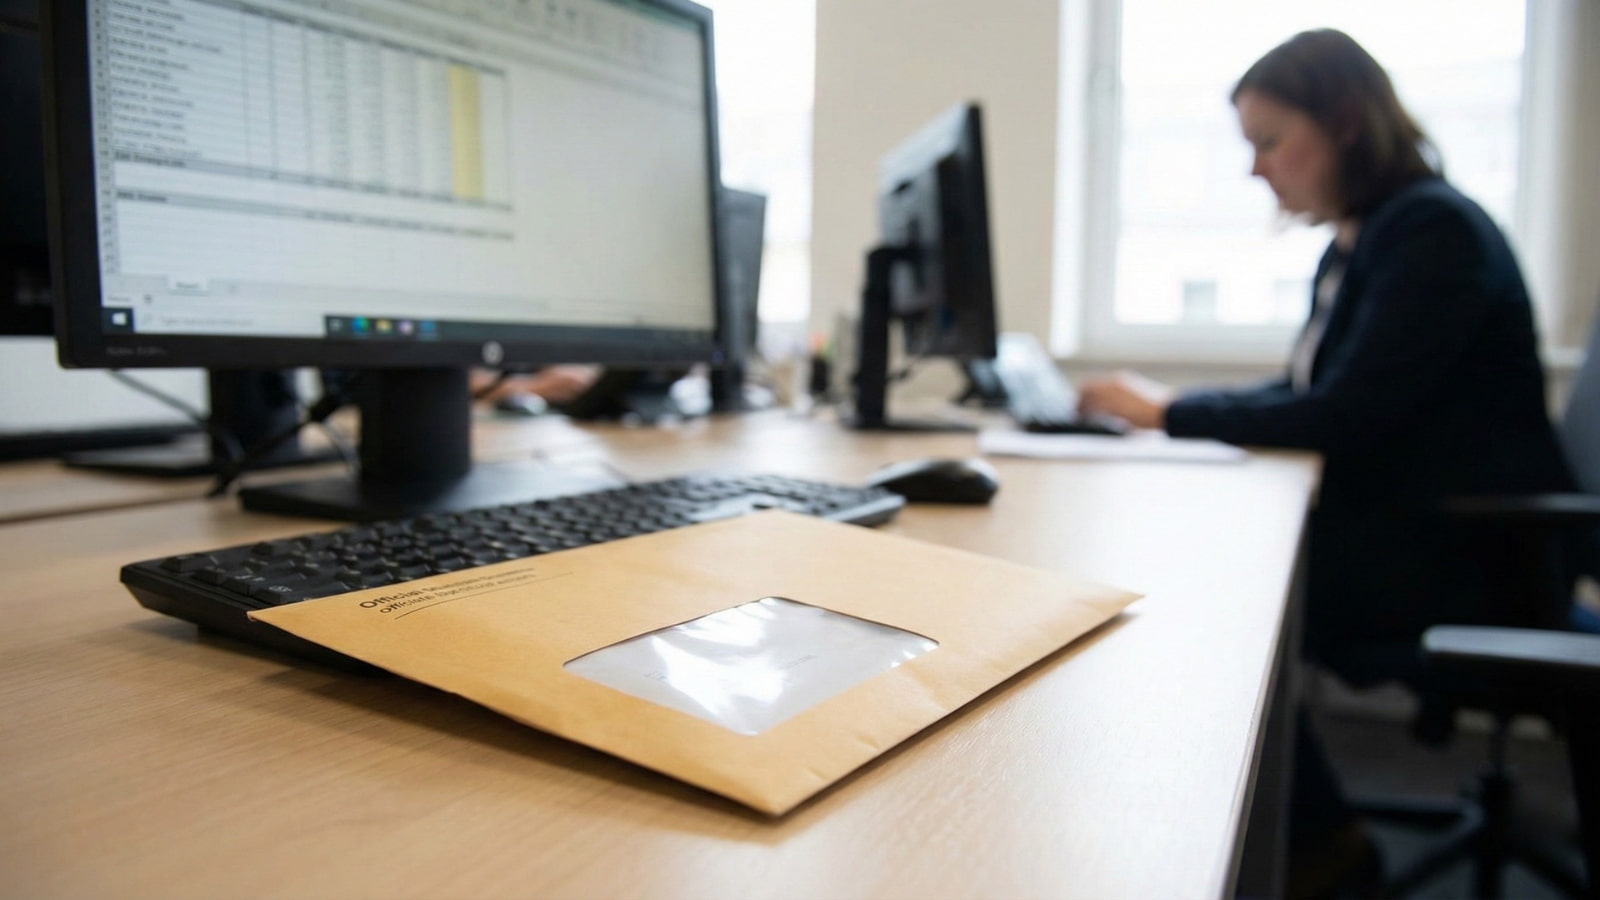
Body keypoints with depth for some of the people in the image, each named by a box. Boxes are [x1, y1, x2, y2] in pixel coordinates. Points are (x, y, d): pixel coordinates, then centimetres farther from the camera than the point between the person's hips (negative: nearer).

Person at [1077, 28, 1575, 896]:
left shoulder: (1433, 230, -16)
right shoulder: (1360, 240, 12)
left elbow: (1345, 415, -24)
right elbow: (1305, 392, 13)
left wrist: (1175, 412, -16)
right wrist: (1167, 403, 0)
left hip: (1462, 558, -8)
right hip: (1394, 528, 8)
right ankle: (1304, 830, 7)